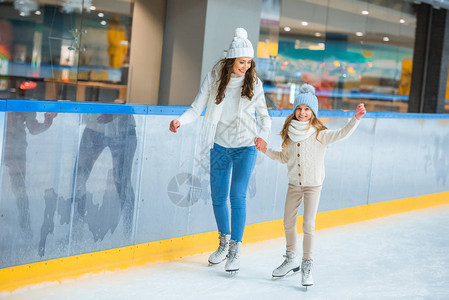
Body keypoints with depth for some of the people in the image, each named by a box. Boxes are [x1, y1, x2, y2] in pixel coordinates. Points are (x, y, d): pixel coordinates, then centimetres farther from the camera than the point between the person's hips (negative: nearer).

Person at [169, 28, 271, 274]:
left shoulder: (254, 83, -3)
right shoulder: (214, 78, -4)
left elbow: (263, 115, 4)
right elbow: (197, 108, -4)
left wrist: (263, 134, -16)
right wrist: (180, 121, -23)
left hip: (245, 147, -2)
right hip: (220, 146, 2)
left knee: (237, 196, -11)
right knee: (218, 197, 8)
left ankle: (235, 250, -1)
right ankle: (224, 243, 30)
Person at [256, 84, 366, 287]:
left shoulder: (320, 134, -13)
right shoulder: (289, 133, 0)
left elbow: (342, 134, -28)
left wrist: (356, 118, -41)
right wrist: (266, 151, 2)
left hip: (313, 185, -5)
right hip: (294, 184, 5)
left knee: (308, 225, -8)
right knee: (288, 222, 12)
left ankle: (307, 265, 4)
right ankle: (291, 259, 31)